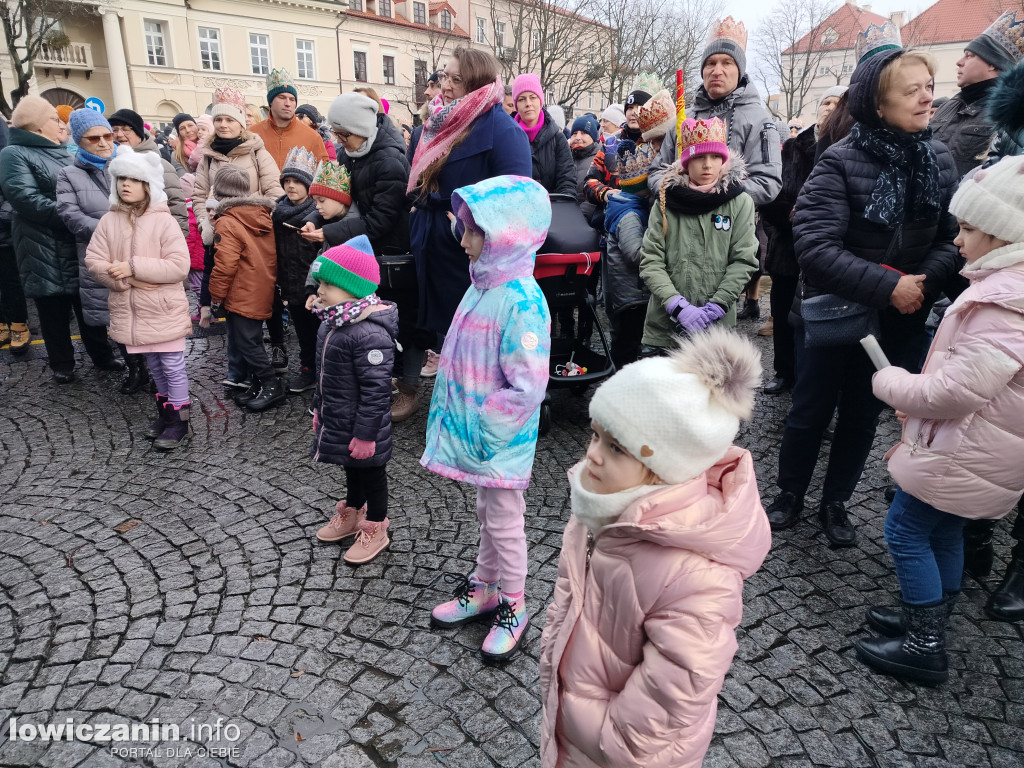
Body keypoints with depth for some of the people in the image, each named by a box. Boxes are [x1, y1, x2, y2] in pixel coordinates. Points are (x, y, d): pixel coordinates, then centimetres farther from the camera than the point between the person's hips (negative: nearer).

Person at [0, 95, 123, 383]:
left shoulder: (64, 155, 18)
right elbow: (26, 199, -18)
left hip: (81, 245, 6)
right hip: (45, 251, -6)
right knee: (55, 310, 5)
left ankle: (102, 355, 24)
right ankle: (62, 364, 18)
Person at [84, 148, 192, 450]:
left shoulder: (163, 221, -11)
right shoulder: (109, 221, 2)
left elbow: (179, 266, -18)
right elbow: (94, 260, 1)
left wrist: (134, 267, -21)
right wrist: (127, 279, -15)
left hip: (164, 309, -5)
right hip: (131, 310, 5)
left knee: (173, 367, 3)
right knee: (155, 365, 18)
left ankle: (180, 422, 14)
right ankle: (165, 412, 34)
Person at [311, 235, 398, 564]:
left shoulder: (370, 334, -30)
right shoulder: (333, 322, 2)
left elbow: (376, 389, -28)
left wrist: (365, 434, -24)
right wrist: (319, 407, 21)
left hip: (362, 427, -9)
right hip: (337, 421, 9)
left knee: (371, 473, 11)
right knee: (351, 468, 26)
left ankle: (375, 529, 29)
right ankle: (351, 514, 47)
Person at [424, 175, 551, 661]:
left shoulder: (522, 301, -25)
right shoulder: (484, 284, 3)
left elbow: (527, 389, -27)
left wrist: (483, 426, -20)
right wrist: (452, 413, 12)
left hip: (502, 441, -8)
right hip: (475, 429, 8)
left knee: (504, 521, 10)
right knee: (487, 513, 24)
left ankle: (513, 608, 32)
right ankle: (483, 589, 44)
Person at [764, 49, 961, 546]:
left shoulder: (940, 160, -1)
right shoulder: (841, 163, -17)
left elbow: (952, 236, 3)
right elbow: (814, 246, -26)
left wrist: (926, 280, -16)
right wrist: (887, 286, -26)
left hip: (899, 321, 5)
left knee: (863, 414, 16)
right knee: (811, 412, 10)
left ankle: (835, 503, 35)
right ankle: (789, 495, 32)